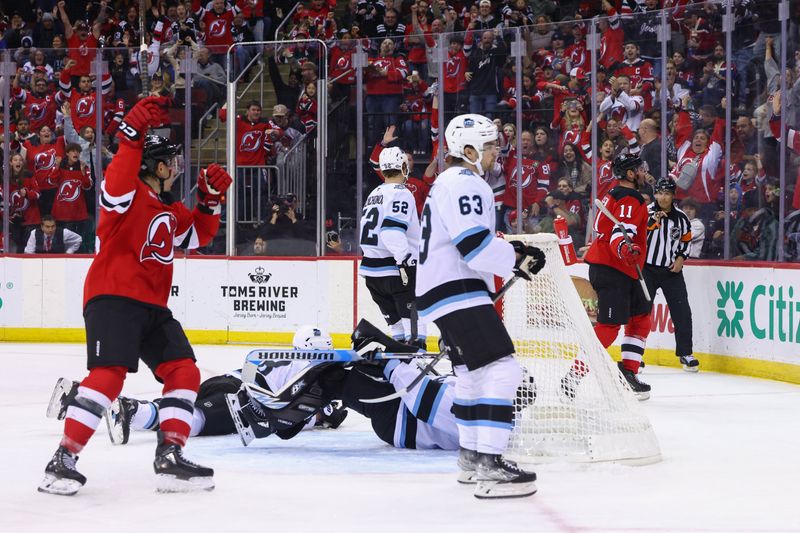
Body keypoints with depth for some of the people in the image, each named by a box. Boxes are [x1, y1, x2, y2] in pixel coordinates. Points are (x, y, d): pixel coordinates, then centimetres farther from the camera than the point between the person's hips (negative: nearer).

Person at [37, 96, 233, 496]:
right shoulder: (130, 194, -8)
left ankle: (170, 457, 3)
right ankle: (63, 461, -20)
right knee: (110, 373, -23)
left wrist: (210, 199, 13)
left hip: (152, 305, 9)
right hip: (112, 297, -9)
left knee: (183, 370, 1)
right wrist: (134, 133, -40)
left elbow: (199, 236, 30)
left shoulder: (170, 209, 21)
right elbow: (115, 186, -31)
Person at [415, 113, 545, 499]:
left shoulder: (452, 182, 21)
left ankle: (471, 456, 33)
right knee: (500, 369, -18)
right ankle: (489, 467, -24)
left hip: (446, 290, 12)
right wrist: (517, 259, -11)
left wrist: (512, 250, 13)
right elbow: (476, 246, -24)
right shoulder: (465, 184, -14)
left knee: (473, 373, 22)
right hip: (456, 292, -12)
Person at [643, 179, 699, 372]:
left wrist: (681, 258, 1)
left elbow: (686, 240, 17)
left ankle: (685, 354, 8)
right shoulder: (647, 212, -7)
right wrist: (653, 221, -31)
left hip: (671, 270, 2)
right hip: (647, 269, -2)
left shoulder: (681, 218, 3)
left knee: (682, 312, -2)